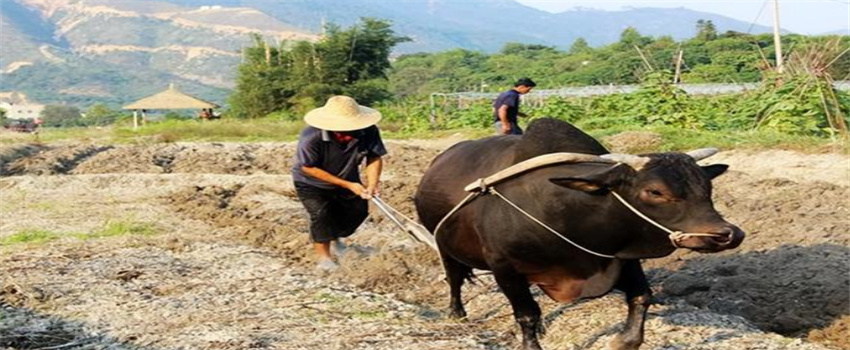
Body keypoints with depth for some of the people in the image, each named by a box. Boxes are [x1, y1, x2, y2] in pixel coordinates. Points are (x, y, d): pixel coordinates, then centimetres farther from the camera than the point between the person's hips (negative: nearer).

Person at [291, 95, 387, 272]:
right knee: (321, 212, -21)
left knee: (359, 209, 9)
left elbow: (374, 158, -17)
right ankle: (323, 254, 1)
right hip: (311, 183, -4)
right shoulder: (311, 138, -39)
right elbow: (309, 168, -28)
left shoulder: (369, 132, -32)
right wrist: (348, 185, -30)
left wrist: (371, 185, -34)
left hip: (347, 179, 4)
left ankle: (334, 238, 38)